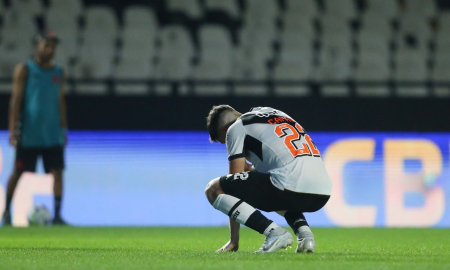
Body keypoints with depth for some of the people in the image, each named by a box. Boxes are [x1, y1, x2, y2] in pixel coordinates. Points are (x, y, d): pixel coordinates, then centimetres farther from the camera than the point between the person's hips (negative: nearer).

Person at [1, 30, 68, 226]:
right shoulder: (24, 70, -2)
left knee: (57, 171, -5)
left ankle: (57, 214, -3)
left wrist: (63, 129, 13)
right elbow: (16, 100, -5)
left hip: (53, 134, 4)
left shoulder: (58, 73, 11)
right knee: (18, 172, 2)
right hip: (28, 134, -4)